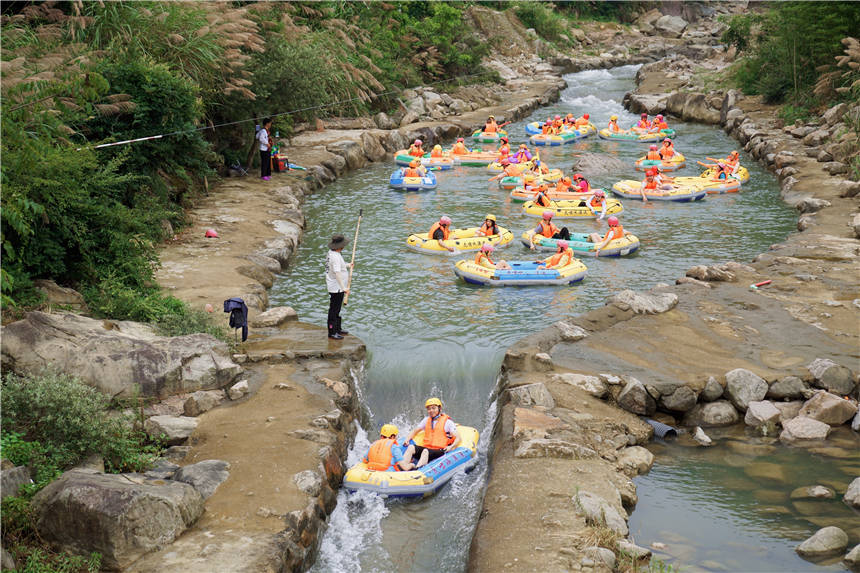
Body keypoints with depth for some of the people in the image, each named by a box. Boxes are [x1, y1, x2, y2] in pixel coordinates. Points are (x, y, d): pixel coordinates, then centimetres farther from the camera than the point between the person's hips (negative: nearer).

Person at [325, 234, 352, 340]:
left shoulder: (331, 252, 6)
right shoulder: (335, 257, -26)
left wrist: (347, 266, 30)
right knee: (333, 310, -3)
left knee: (337, 309, 20)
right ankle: (332, 332, 3)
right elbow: (337, 273, -34)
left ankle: (337, 329, 32)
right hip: (336, 288, -10)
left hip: (338, 287, 10)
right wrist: (343, 287, -37)